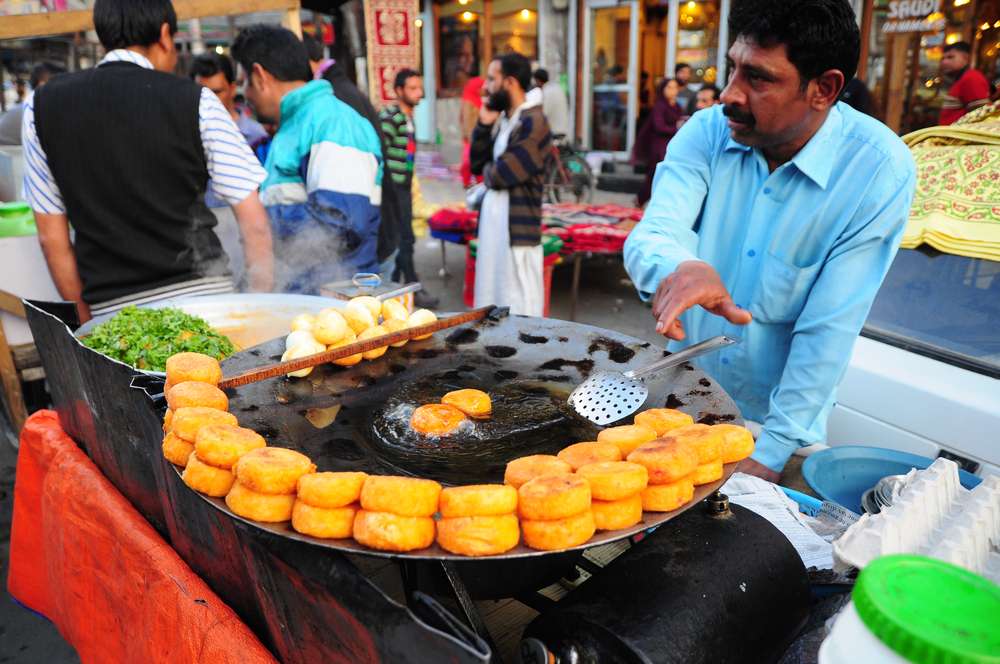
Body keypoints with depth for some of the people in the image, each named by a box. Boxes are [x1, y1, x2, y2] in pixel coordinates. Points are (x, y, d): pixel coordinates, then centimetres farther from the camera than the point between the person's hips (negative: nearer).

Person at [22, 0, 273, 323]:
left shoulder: (42, 106, 7)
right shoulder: (196, 101, -2)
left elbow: (51, 236, 9)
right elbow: (254, 223, -4)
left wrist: (86, 321, 17)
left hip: (112, 310, 2)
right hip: (203, 296, -2)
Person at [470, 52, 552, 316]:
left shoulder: (533, 123, -16)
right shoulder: (502, 119, 11)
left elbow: (499, 176, -20)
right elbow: (477, 164, 12)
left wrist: (490, 170, 3)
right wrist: (484, 125, 1)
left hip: (516, 229, -9)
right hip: (492, 223, 9)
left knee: (517, 310, -1)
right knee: (492, 299, 16)